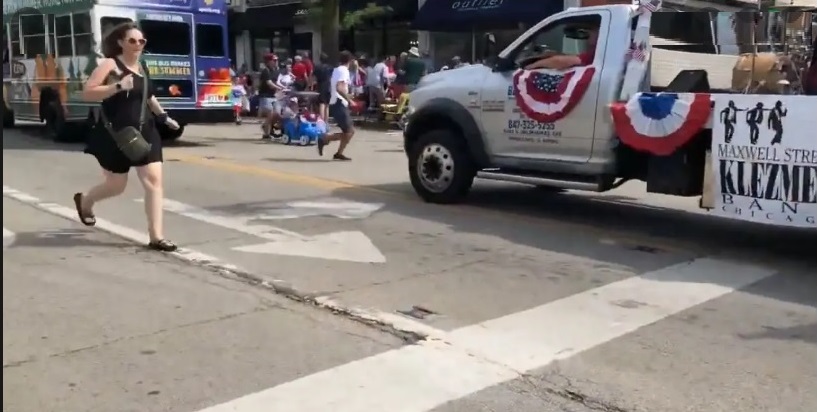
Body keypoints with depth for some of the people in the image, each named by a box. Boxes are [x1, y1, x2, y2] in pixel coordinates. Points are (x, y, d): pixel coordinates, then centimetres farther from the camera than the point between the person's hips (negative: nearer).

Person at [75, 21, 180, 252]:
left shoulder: (140, 67, 11)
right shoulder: (110, 64, -9)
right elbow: (87, 93, -18)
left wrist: (163, 116, 29)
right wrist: (118, 86, -28)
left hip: (143, 132, 6)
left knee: (154, 180, -8)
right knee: (116, 186, 8)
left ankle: (156, 237, -6)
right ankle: (84, 201, 43)